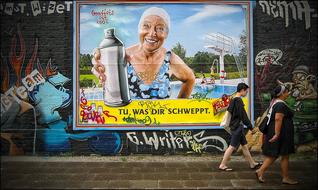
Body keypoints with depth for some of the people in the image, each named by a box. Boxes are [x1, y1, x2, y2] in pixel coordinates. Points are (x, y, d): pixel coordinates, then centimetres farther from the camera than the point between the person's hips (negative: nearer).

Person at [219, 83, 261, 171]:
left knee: (244, 145, 16)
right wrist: (251, 127, -12)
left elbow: (229, 111, 19)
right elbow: (243, 116, -19)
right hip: (237, 126, -10)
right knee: (232, 146, -4)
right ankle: (222, 165, 2)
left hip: (235, 126, 10)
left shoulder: (233, 100, 12)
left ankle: (252, 164, 26)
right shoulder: (239, 101, -17)